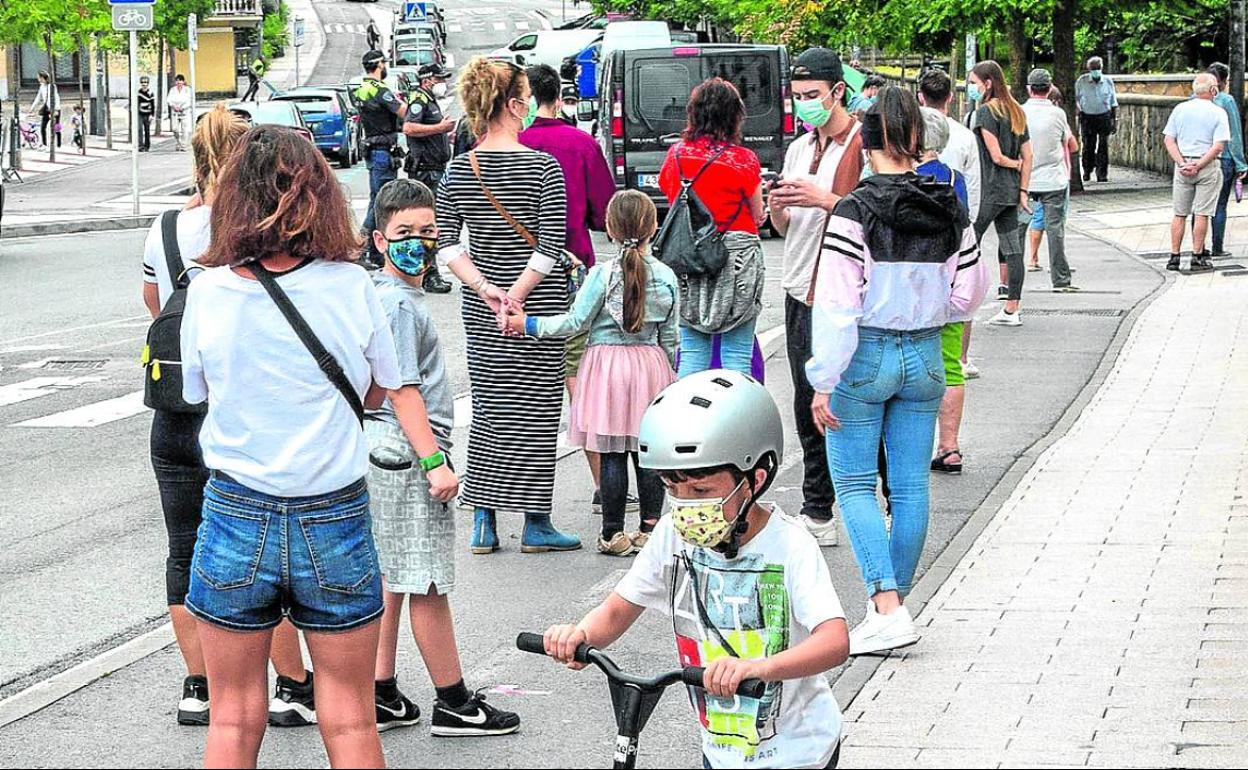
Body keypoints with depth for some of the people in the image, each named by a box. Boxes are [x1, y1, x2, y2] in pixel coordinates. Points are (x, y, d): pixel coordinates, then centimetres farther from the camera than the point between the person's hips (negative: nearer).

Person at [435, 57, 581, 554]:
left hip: (480, 309, 4)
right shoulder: (542, 166, -11)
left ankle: (483, 522, 12)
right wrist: (516, 296, -15)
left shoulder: (458, 170, 1)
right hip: (539, 306, -4)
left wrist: (485, 288, -6)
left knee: (487, 407, 12)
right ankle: (535, 524, 7)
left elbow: (445, 243, -1)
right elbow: (551, 244, -17)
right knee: (536, 409, 4)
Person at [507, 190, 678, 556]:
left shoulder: (602, 274, -12)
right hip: (650, 364, 3)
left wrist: (529, 324, -3)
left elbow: (576, 322, -11)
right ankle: (651, 529, 12)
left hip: (607, 363, -3)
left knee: (612, 455, 1)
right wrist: (667, 370, 20)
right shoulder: (666, 277, -2)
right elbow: (669, 335, 6)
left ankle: (613, 533, 5)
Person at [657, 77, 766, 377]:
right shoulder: (743, 160, -10)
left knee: (692, 353, 9)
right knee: (736, 355, 0)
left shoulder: (677, 154, 1)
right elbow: (757, 215, 0)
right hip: (736, 259, -4)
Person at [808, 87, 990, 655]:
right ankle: (894, 604, 20)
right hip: (926, 356, 5)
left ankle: (886, 610, -9)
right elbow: (970, 293, 7)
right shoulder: (949, 209, 0)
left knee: (854, 483, 3)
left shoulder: (854, 212, -16)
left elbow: (836, 306, -18)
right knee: (910, 485, 11)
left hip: (866, 356, -5)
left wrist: (823, 384, -14)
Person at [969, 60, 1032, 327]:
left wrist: (1014, 164, 2)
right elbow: (1027, 156, 13)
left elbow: (996, 156, -16)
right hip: (1011, 190, 8)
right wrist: (1023, 191, 12)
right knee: (1012, 249, 6)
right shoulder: (1016, 111, 13)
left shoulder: (986, 111, -12)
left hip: (989, 189, -8)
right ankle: (1011, 310, 7)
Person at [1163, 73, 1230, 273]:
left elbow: (1169, 140, 0)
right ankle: (1197, 257, 2)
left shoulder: (1180, 109, 4)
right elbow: (1218, 146, -14)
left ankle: (1174, 256, 8)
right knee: (1201, 214, 1)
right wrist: (1198, 166, -13)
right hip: (1208, 167, -3)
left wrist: (1182, 163, -6)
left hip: (1183, 166, 3)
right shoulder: (1218, 113, -5)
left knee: (1180, 214, 8)